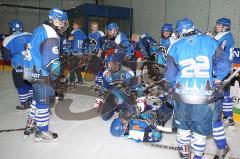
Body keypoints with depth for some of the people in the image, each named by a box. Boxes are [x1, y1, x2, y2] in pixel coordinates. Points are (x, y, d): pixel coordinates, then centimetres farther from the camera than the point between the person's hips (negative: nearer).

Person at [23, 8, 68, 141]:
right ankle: (42, 132, 17)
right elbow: (52, 61, -26)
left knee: (38, 98, 23)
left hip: (33, 71, 10)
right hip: (42, 75, -10)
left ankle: (31, 125, 36)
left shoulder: (40, 29, 9)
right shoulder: (51, 36, -22)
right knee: (44, 101, 3)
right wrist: (55, 75, -11)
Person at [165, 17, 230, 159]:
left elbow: (170, 74, 8)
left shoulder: (175, 47, 3)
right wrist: (217, 81, 14)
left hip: (182, 94, 2)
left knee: (183, 126, 20)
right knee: (200, 131, 12)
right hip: (204, 97, -2)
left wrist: (171, 90, 23)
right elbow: (223, 65, 1)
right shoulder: (210, 42, 1)